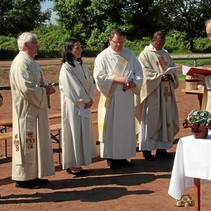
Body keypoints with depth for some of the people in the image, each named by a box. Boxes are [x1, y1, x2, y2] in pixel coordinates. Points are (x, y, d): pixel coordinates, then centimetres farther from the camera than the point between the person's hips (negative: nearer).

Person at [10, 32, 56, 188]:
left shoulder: (31, 62, 15)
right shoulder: (21, 63, -17)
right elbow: (26, 88, -25)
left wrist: (47, 87, 2)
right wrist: (45, 91, -12)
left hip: (36, 110, 10)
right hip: (27, 111, -10)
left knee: (35, 143, 14)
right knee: (26, 143, -3)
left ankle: (33, 175, 23)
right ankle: (23, 178, 7)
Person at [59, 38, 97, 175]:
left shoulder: (82, 65, 9)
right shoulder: (66, 68, -14)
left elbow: (90, 82, 8)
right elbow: (71, 90, -16)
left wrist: (90, 99, -6)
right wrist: (84, 102, -10)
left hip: (84, 105, 8)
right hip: (73, 106, -8)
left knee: (84, 133, 10)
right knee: (74, 134, -2)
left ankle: (77, 164, 19)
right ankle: (72, 165, 8)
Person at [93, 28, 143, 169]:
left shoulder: (131, 55, 9)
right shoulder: (102, 57, -4)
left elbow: (139, 74, 7)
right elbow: (99, 78, -11)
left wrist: (133, 83, -14)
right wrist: (117, 80, -20)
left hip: (127, 99, 4)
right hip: (111, 98, -4)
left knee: (126, 127, 8)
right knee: (111, 127, -1)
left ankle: (123, 156, 19)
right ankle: (111, 157, 7)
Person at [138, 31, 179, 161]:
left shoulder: (165, 54, 15)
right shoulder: (145, 55, -4)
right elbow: (146, 72, -12)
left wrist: (170, 76, -8)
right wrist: (160, 76, -22)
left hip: (166, 93, 7)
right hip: (152, 92, -6)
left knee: (165, 119, 8)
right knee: (151, 119, -5)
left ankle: (161, 148, 15)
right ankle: (147, 149, 2)